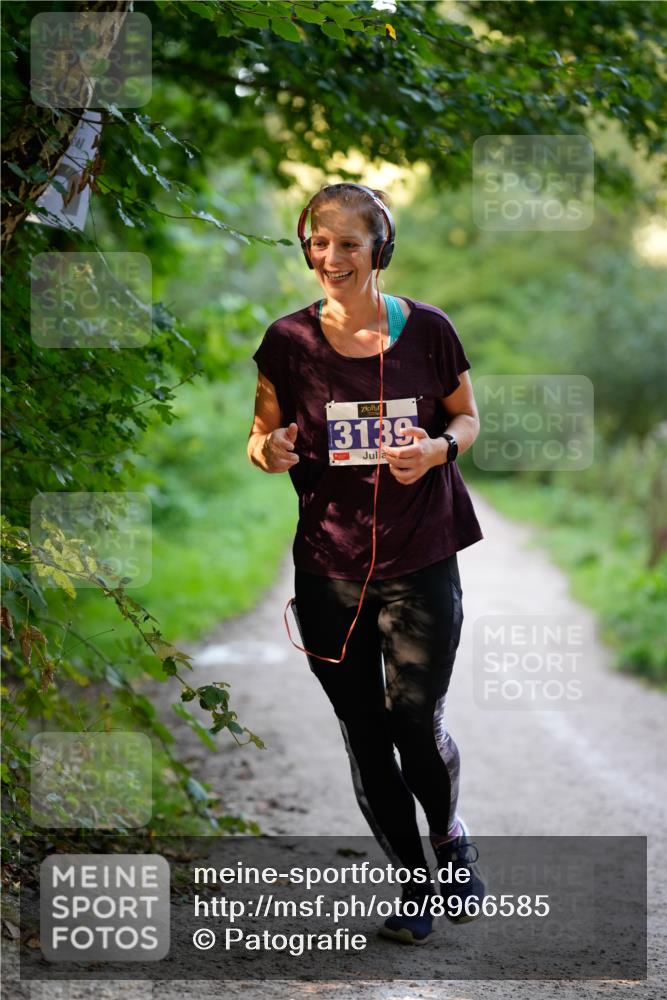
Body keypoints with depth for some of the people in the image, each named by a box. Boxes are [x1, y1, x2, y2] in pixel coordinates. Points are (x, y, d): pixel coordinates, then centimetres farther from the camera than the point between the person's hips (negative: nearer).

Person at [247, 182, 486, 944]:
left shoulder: (427, 330, -4)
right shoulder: (289, 340, -3)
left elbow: (468, 418, 9)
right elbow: (263, 439, 7)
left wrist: (438, 448, -13)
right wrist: (270, 449, -17)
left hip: (421, 563, -1)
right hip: (327, 570, 2)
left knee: (417, 722, -6)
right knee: (363, 737, 8)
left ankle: (450, 839, 27)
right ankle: (414, 882, 27)